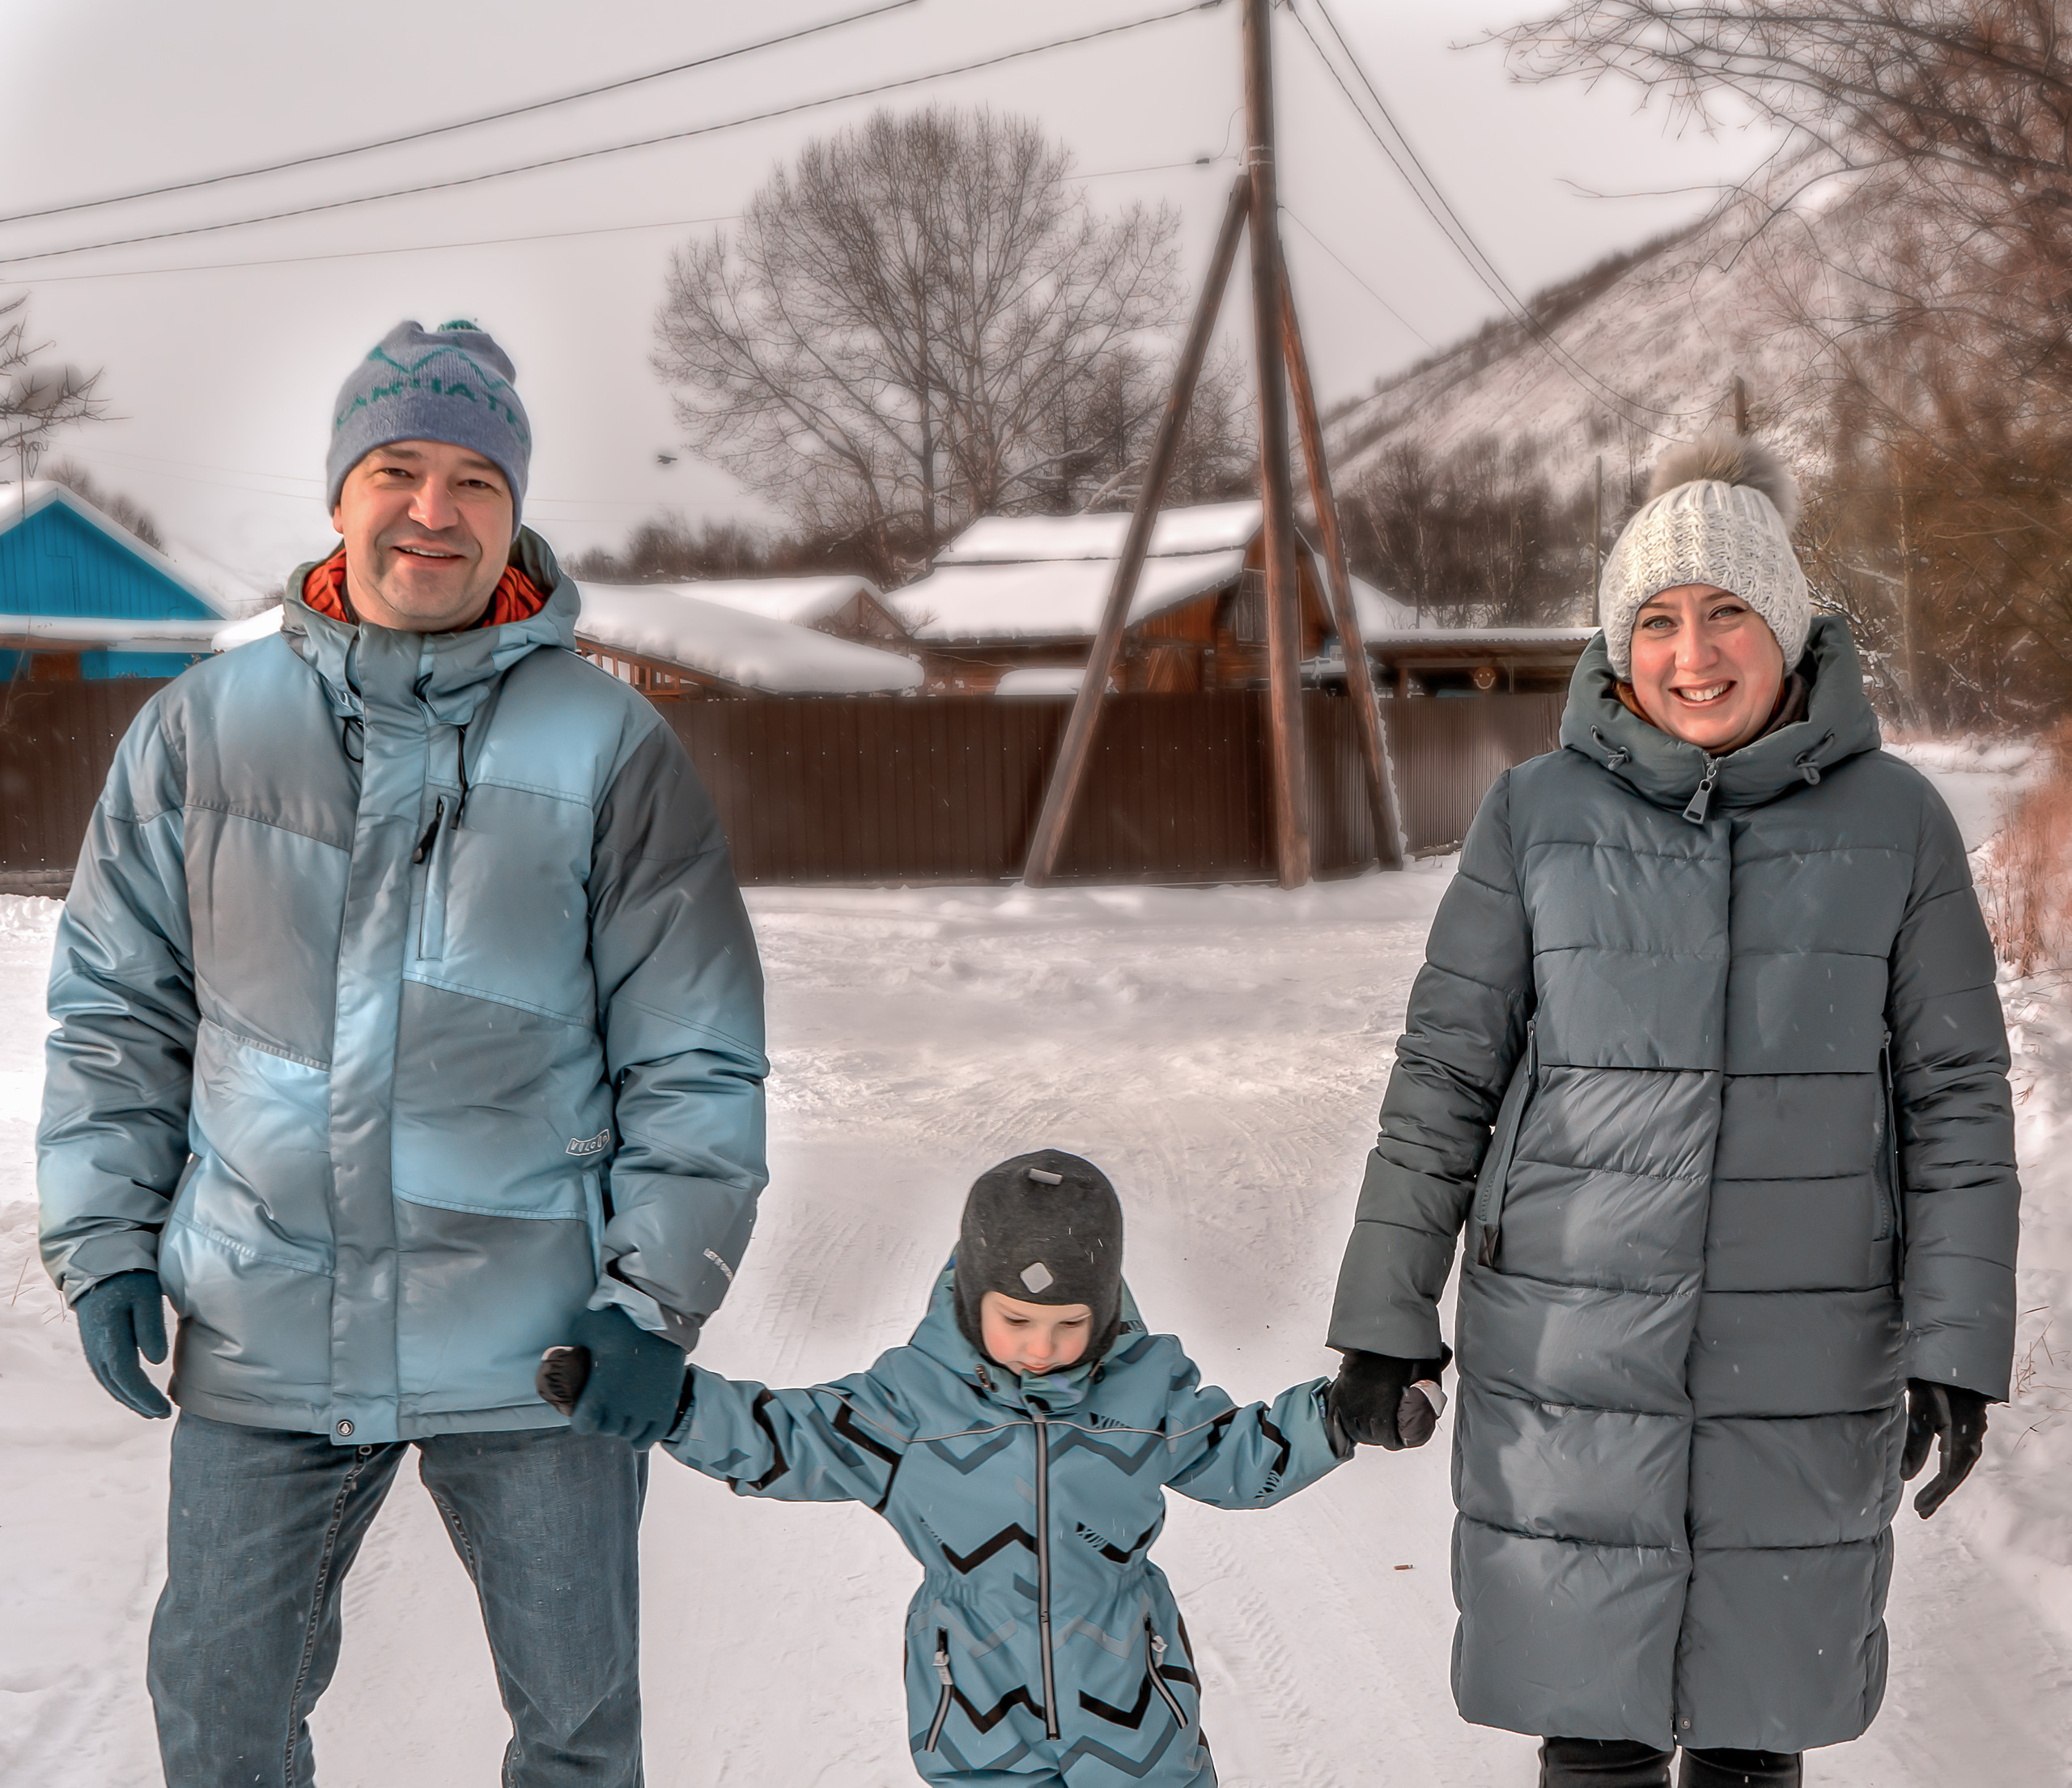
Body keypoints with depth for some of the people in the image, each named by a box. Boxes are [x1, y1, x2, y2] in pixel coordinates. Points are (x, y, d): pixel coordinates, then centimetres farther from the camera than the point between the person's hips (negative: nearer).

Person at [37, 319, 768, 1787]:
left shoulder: (612, 748, -4)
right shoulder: (202, 729, 2)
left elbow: (697, 1055, -2)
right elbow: (117, 1010, 9)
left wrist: (660, 1298, -7)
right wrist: (105, 1242, 1)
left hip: (535, 1342, -1)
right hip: (260, 1336, 2)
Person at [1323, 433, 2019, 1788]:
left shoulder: (1894, 821, -3)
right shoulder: (1540, 813, -3)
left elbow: (1956, 1099, 0)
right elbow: (1446, 1071, 0)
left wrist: (1958, 1349, -5)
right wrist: (1384, 1317, -1)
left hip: (1802, 1366, 1)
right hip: (1569, 1347, 0)